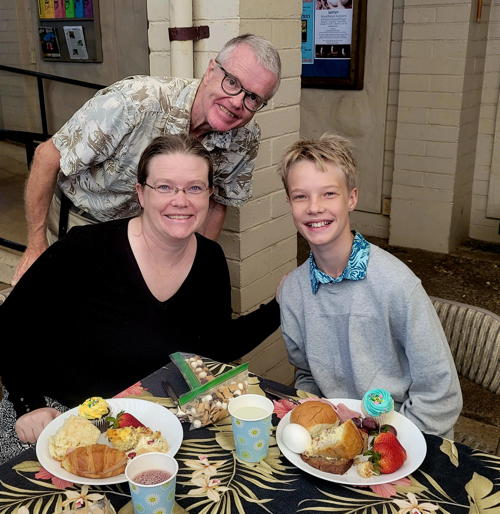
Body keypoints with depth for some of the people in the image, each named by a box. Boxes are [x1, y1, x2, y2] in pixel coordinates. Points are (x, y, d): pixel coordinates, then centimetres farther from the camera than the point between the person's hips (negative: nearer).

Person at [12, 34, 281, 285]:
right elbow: (47, 156, -24)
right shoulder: (135, 101, -34)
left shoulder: (245, 140, -18)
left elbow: (216, 203, 2)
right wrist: (35, 248, -20)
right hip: (78, 217, -3)